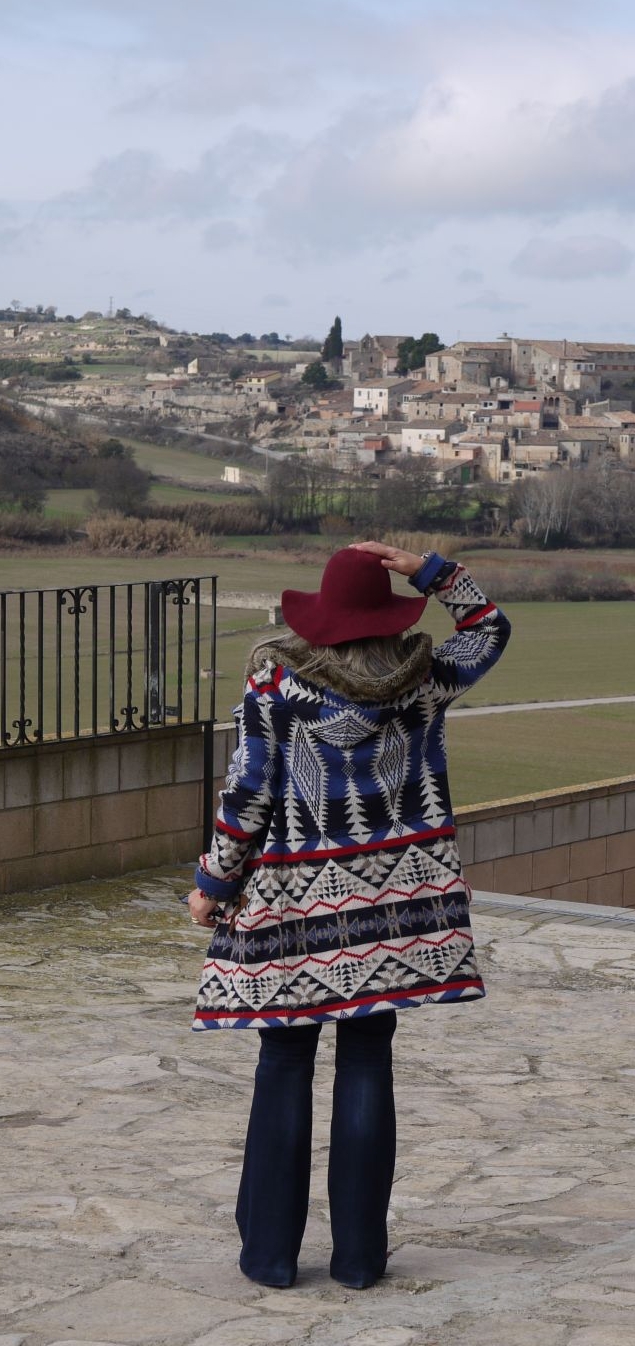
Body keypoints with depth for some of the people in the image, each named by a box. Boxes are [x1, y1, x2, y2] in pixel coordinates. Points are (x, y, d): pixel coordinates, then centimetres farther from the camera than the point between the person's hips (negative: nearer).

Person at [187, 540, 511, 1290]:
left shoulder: (276, 675, -7)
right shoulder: (421, 678, 0)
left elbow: (248, 792, -8)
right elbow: (489, 630, 18)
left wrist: (214, 883, 2)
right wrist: (426, 570, 7)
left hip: (295, 898, -1)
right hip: (393, 898, 2)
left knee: (284, 1065, 7)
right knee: (367, 1062, 6)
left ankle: (270, 1249, 10)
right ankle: (359, 1253, 10)